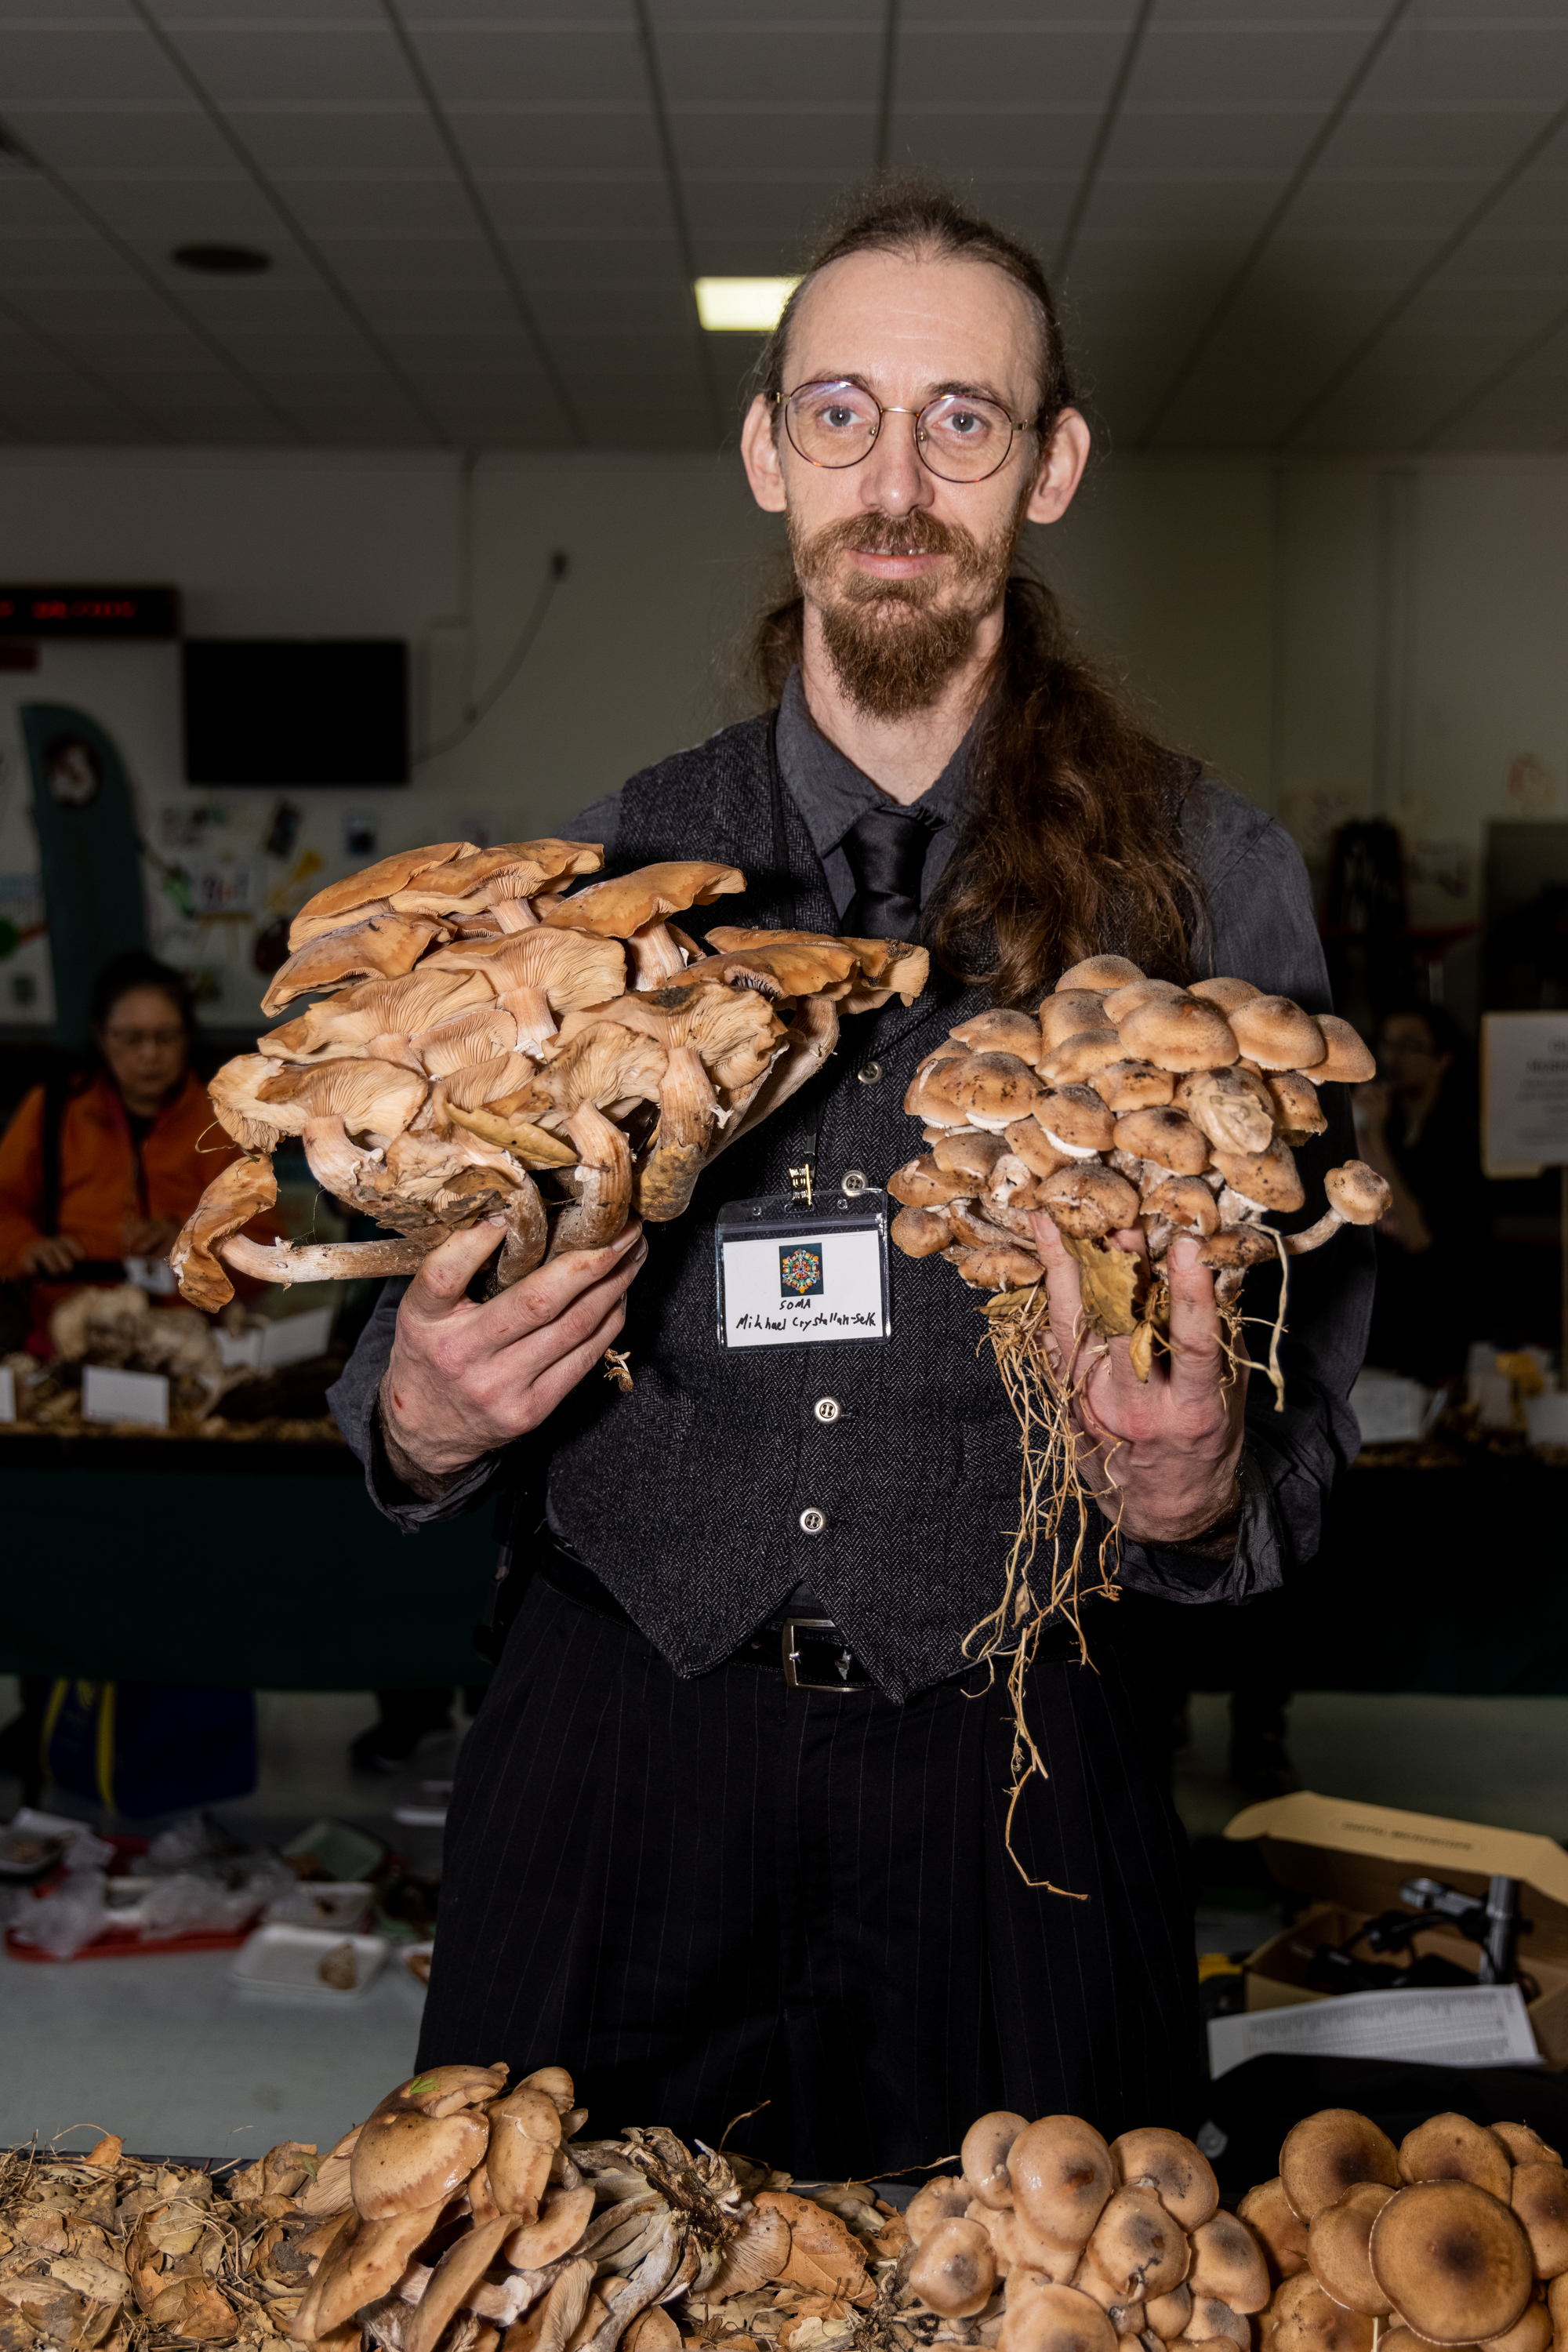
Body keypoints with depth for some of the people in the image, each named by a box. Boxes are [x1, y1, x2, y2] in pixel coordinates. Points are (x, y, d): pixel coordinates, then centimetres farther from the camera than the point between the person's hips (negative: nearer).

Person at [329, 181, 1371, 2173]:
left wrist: (1193, 1494, -21)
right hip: (614, 1756, 2)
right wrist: (418, 1421, -13)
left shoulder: (1209, 881, -2)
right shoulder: (601, 870, 3)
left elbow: (1305, 1415, 0)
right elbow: (438, 1325, 8)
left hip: (1007, 1779, -1)